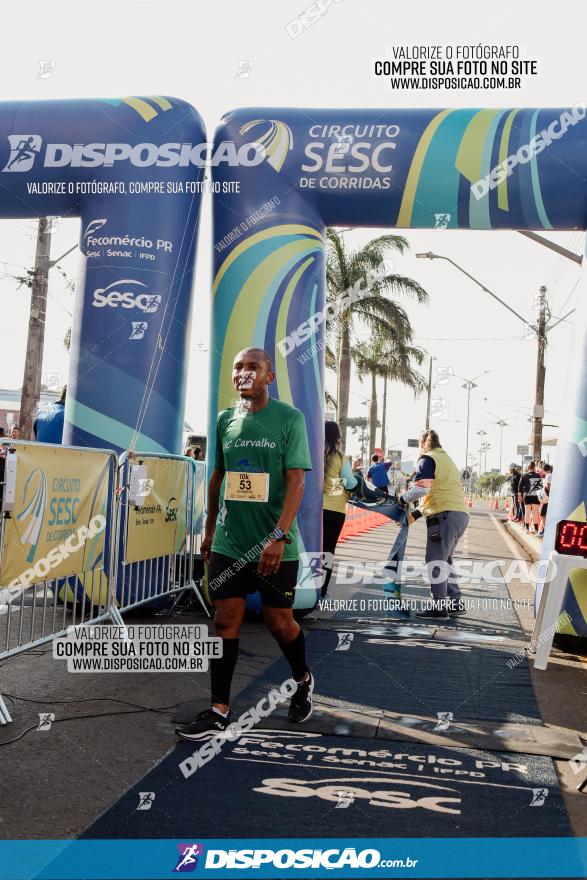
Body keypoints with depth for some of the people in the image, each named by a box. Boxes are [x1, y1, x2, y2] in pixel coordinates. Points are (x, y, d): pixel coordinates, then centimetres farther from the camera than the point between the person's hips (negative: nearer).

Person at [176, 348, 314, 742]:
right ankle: (219, 710, 13)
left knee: (280, 621, 7)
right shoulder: (225, 420, 8)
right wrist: (210, 529, 19)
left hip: (275, 545, -4)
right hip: (229, 542, 4)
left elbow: (296, 480, -13)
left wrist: (279, 536, -21)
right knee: (225, 620, 3)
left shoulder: (289, 418, -7)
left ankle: (303, 681, 35)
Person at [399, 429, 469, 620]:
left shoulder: (428, 459, -1)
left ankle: (439, 607, -10)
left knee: (436, 560, -7)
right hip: (460, 514, 9)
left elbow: (421, 488, -16)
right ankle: (455, 602, 20)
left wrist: (403, 498, 1)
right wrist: (417, 514, 23)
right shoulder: (447, 460, 28)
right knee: (445, 560, 19)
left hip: (445, 515, -9)